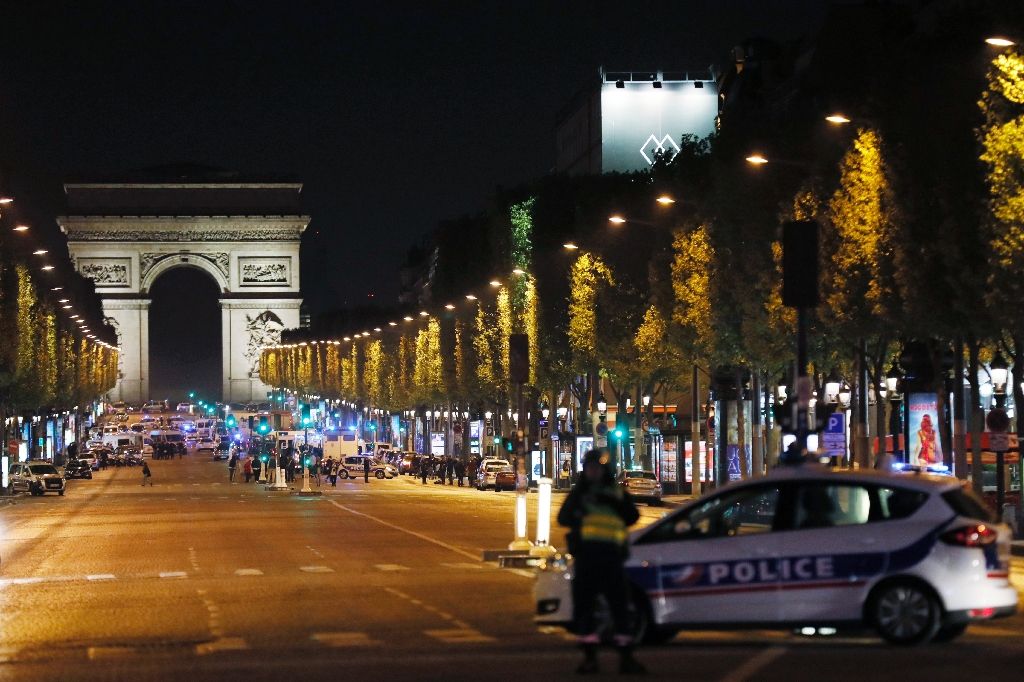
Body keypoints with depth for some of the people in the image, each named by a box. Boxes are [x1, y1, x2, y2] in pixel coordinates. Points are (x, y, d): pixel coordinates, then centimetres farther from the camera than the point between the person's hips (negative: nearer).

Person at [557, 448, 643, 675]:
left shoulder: (617, 493, 12)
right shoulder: (578, 494, 16)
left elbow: (632, 517, 1)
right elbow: (563, 518, 6)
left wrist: (614, 502, -14)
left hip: (611, 555, -1)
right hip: (585, 555, 1)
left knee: (620, 606, -2)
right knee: (583, 607, 1)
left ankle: (626, 658, 1)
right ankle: (589, 658, 9)